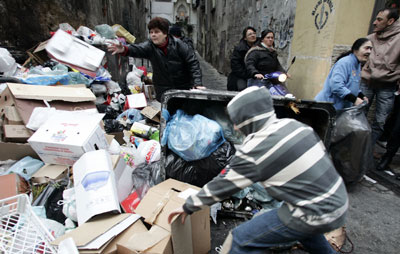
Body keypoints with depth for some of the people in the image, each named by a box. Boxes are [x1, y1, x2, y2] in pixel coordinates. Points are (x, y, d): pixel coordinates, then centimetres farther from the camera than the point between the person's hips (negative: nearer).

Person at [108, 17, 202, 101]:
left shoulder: (178, 44, -10)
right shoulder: (150, 46, -6)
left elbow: (193, 62, -11)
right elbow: (137, 49, -26)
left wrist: (197, 83, -21)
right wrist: (124, 50, -49)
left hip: (184, 89, -1)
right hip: (163, 92, 2)